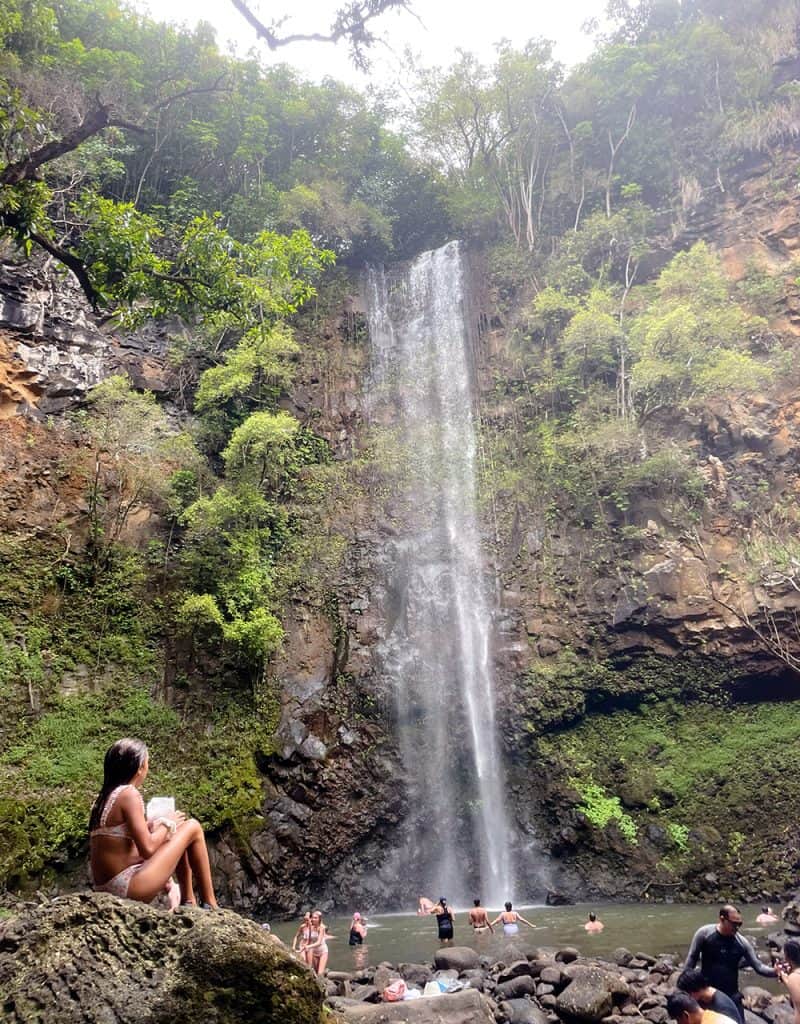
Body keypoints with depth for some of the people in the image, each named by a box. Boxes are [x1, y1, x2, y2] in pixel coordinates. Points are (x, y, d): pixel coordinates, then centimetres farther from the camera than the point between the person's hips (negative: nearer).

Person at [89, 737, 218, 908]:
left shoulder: (102, 797, 11)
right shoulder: (129, 794, -15)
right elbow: (147, 849, -20)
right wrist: (167, 823, -3)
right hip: (129, 888, -9)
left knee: (178, 832, 23)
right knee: (192, 827, 1)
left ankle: (189, 903, 24)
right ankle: (209, 905, 10)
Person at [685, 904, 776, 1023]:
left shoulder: (742, 942, -6)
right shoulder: (704, 933, -13)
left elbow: (758, 966, -2)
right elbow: (692, 958, -5)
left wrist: (775, 971, -20)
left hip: (731, 995, 2)